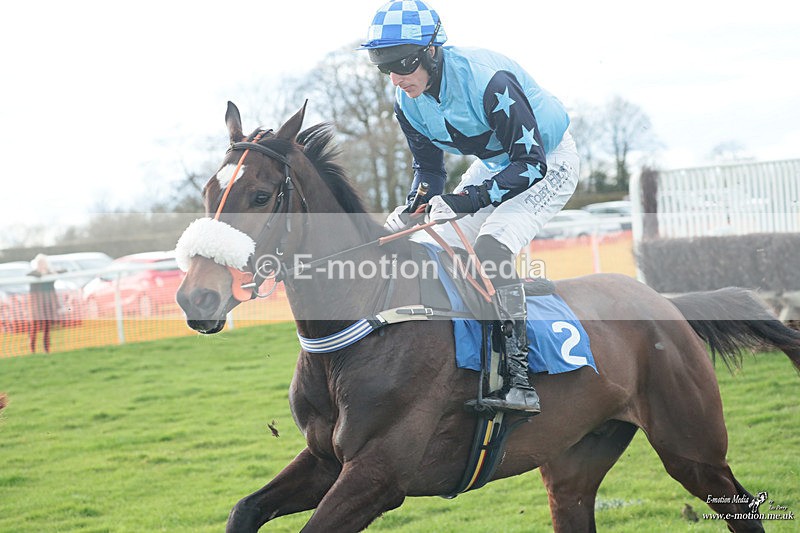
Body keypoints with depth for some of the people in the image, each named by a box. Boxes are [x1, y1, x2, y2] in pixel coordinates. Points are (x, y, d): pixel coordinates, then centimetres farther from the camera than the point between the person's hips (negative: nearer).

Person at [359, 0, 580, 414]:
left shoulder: (488, 79, -34)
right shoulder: (406, 101, -11)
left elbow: (531, 163, -30)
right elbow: (429, 168, 4)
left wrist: (471, 199, -41)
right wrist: (413, 207, -18)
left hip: (548, 161, -8)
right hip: (494, 165, 8)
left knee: (491, 245, -29)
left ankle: (519, 379, -31)